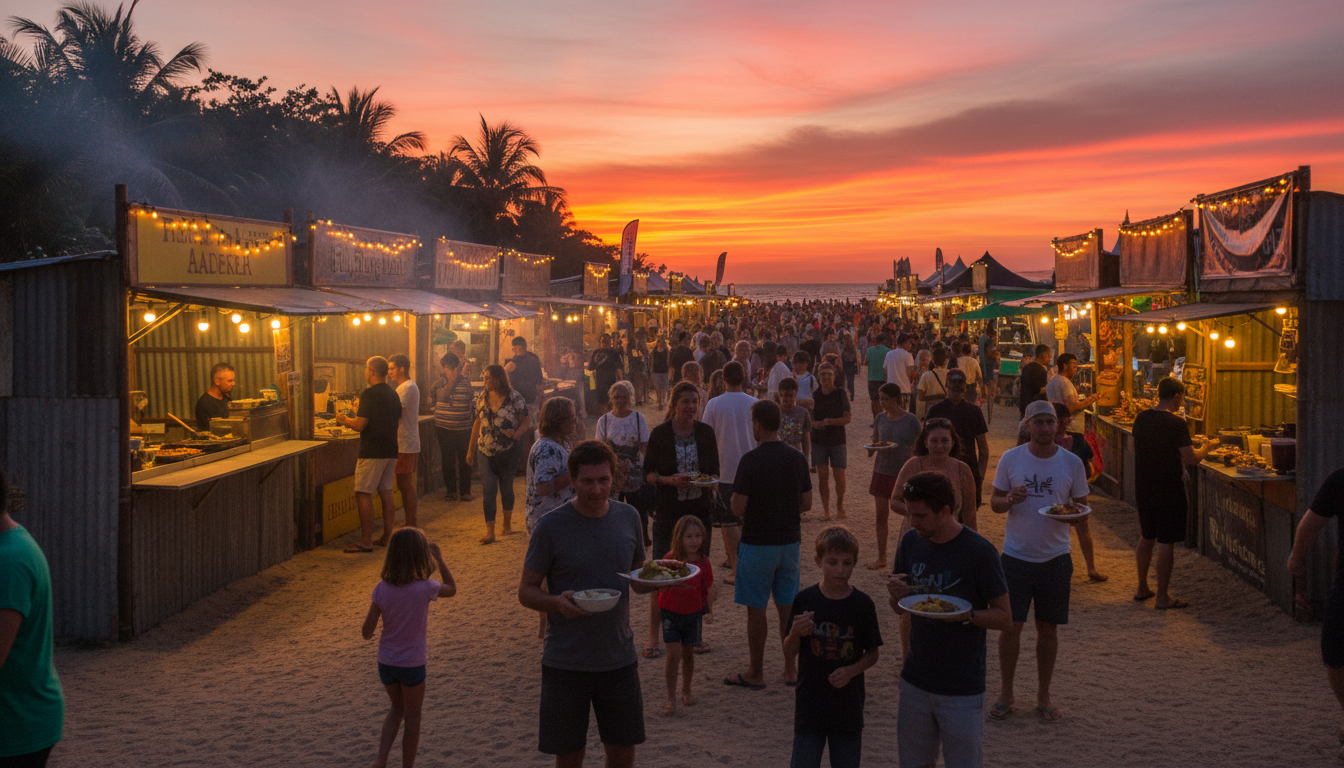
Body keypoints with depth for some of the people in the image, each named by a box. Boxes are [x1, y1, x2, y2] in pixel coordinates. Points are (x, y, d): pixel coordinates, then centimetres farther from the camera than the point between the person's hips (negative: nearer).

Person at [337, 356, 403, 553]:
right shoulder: (393, 394, 12)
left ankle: (366, 542, -5)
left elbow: (360, 425, -18)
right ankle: (386, 538, 15)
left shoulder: (369, 394, -14)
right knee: (386, 493, 12)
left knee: (363, 494, -4)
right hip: (391, 451, 8)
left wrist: (343, 420, 2)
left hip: (372, 452, -8)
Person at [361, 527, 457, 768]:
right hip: (412, 665, -4)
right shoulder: (424, 588, -18)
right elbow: (452, 589, 4)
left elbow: (367, 632, -4)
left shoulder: (381, 589, -9)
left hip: (386, 664, 4)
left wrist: (368, 633, 19)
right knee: (412, 719, 15)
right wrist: (439, 558, 6)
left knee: (397, 709, 26)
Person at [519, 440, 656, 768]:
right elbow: (526, 592, -6)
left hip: (619, 659, 3)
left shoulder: (628, 517, 1)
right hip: (565, 664, -3)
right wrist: (557, 602, -27)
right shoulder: (551, 526, -12)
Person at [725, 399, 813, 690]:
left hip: (757, 543, -5)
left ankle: (755, 673, 13)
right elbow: (806, 504, 7)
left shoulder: (751, 460, -16)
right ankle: (790, 669, 20)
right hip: (789, 541, 5)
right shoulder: (797, 458, 0)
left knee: (756, 610, 5)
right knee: (787, 607, 13)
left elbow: (738, 508, -16)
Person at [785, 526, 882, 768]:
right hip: (810, 703, -1)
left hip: (849, 705, 1)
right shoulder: (805, 600, -6)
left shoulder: (862, 604, -5)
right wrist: (796, 633, -20)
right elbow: (789, 652, 1)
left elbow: (873, 653, 3)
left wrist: (851, 671, -15)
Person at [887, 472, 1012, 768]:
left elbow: (1004, 618, -9)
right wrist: (896, 595, -12)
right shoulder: (911, 541, 1)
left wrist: (966, 615, -27)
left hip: (962, 689, -5)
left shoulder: (979, 552, -15)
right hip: (916, 681, 5)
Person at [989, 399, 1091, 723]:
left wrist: (1070, 514, -18)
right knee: (1010, 626, 1)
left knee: (1048, 629, 9)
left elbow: (1082, 508, 5)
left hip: (1055, 558, 1)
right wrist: (1009, 500, -19)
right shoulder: (1010, 459, -2)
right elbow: (994, 503, 4)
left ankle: (1044, 695, 24)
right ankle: (1006, 694, 17)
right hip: (1016, 556, -1)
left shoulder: (1072, 463, -1)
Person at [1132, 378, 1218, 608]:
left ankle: (1142, 588, 29)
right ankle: (1162, 596, 6)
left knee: (1146, 538, 19)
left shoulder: (1141, 419, 3)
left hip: (1144, 489, 7)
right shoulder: (1176, 423, -18)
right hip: (1169, 491, -7)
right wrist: (1207, 447, 0)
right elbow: (1191, 459, -18)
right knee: (1166, 542, 1)